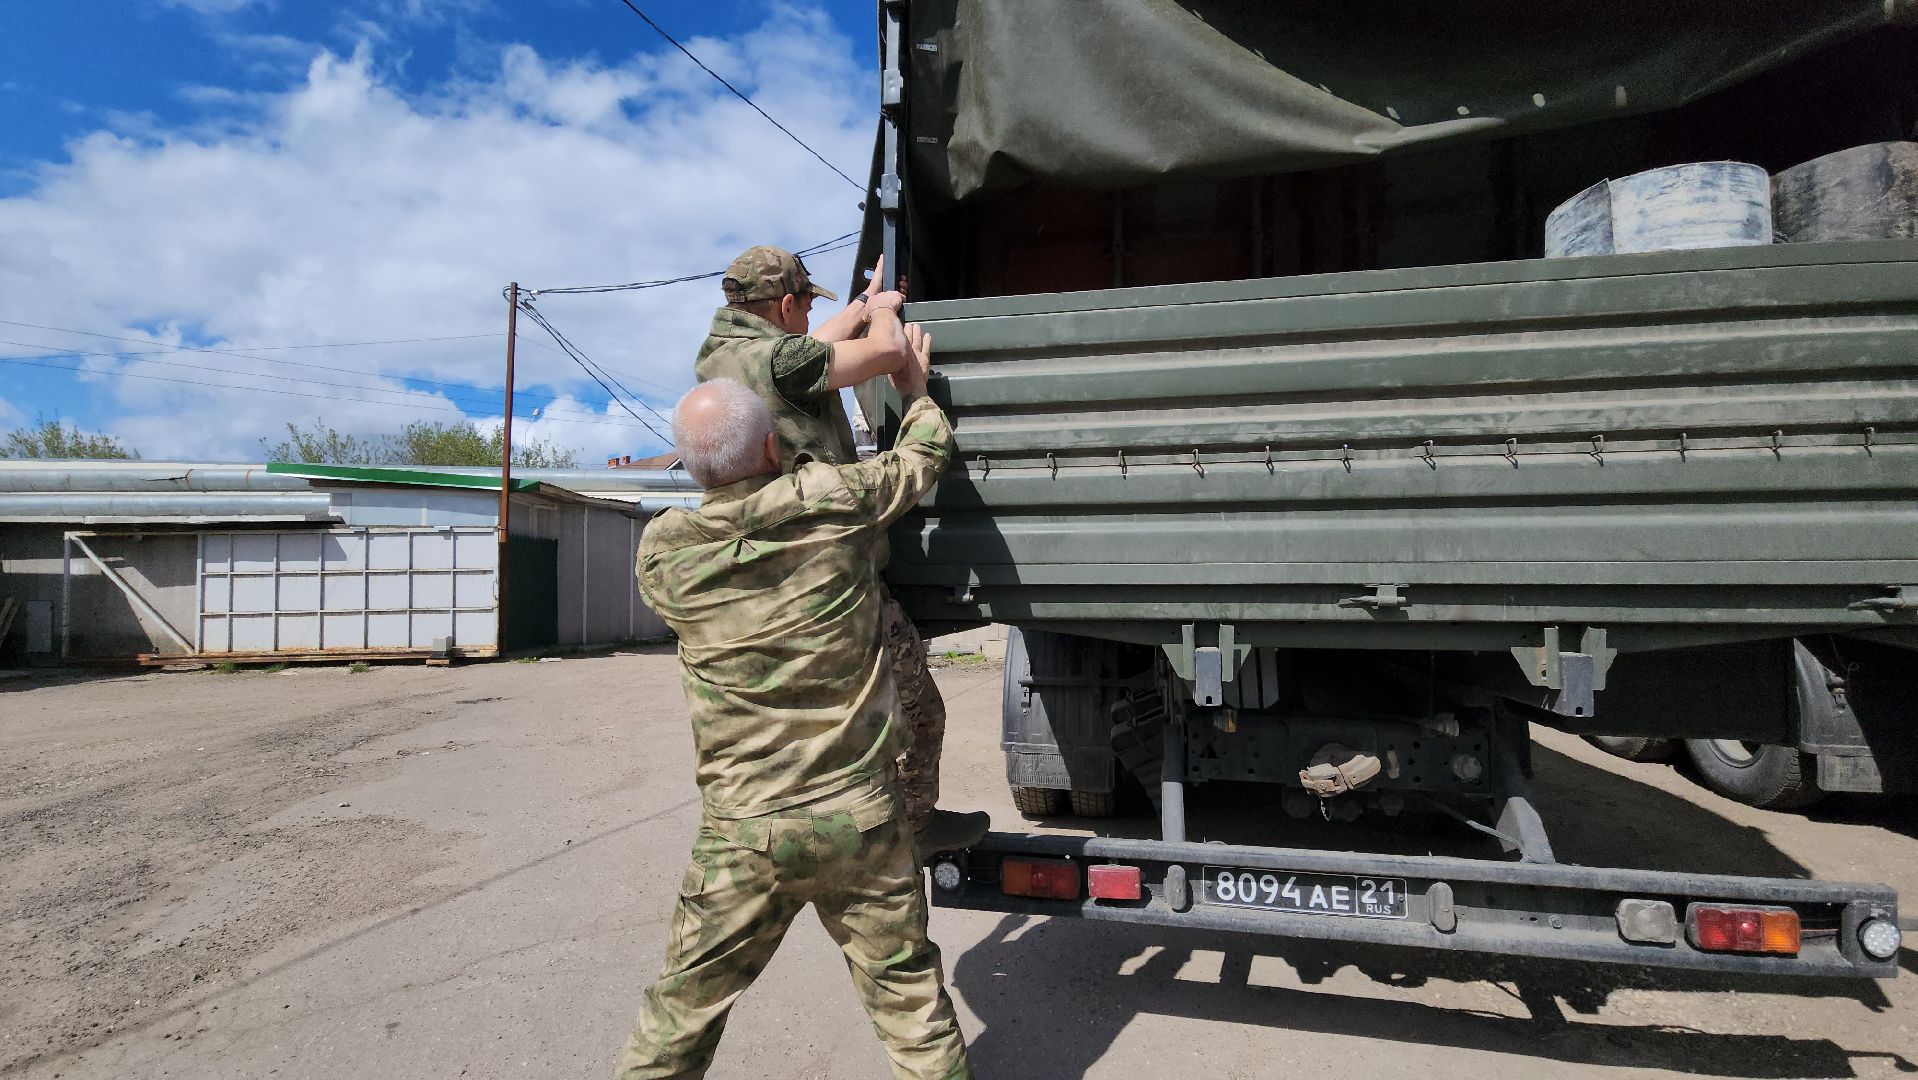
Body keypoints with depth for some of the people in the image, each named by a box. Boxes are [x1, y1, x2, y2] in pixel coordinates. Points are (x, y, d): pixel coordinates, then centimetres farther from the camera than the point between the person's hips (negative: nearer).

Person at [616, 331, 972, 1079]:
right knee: (909, 996, 16)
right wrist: (916, 390, 28)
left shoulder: (663, 548, -4)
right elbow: (927, 454, 9)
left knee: (682, 1011, 17)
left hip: (743, 830, 1)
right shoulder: (831, 501, -8)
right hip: (861, 817, 0)